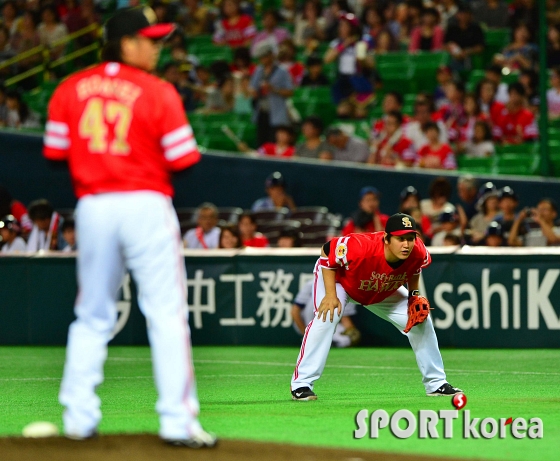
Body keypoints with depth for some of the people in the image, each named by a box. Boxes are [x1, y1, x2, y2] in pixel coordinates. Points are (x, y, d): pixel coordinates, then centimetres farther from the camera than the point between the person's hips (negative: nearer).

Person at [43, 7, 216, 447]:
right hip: (145, 205, -4)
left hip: (92, 207, 4)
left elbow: (56, 153, 6)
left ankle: (78, 416, 12)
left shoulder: (70, 89, 5)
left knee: (92, 315, 15)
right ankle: (177, 420, -4)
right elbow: (182, 160, -8)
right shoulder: (158, 92, -7)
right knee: (167, 314, -1)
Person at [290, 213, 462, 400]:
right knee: (326, 317, -32)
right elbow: (327, 251, -29)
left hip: (383, 293, 5)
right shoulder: (360, 248, -45)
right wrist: (331, 294, -32)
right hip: (338, 277, -5)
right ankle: (301, 385, -25)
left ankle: (436, 383, 18)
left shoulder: (418, 253, -27)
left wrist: (414, 294, -13)